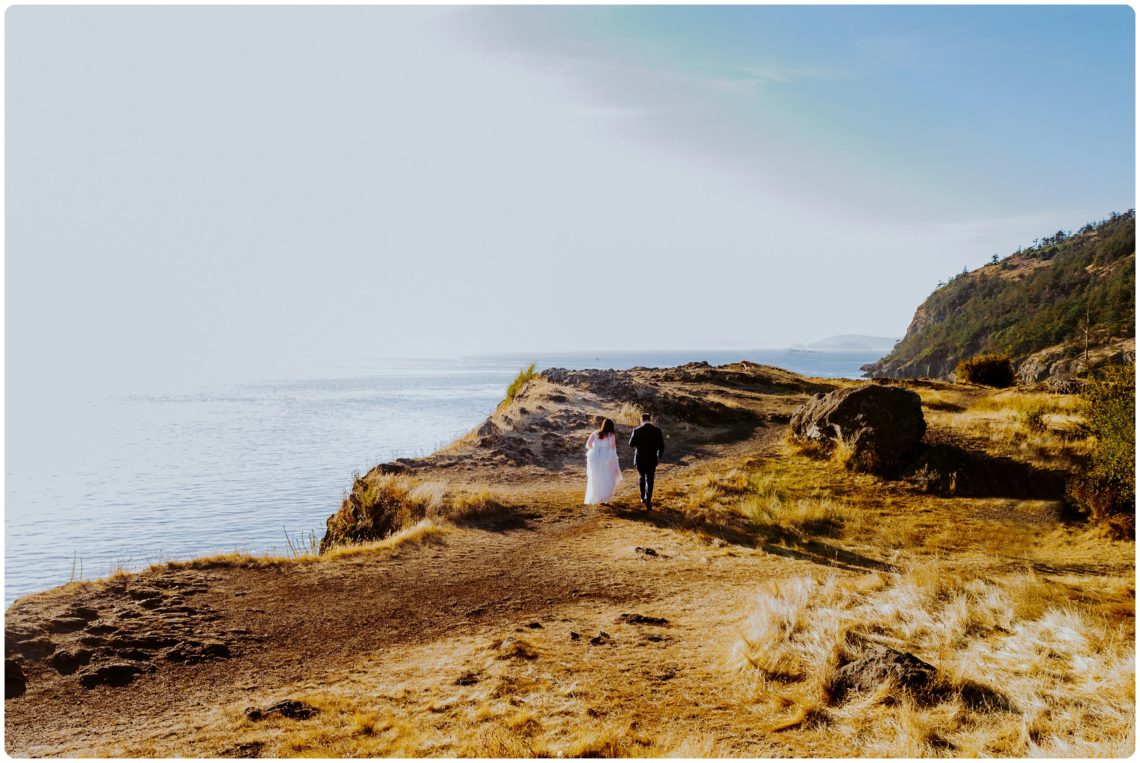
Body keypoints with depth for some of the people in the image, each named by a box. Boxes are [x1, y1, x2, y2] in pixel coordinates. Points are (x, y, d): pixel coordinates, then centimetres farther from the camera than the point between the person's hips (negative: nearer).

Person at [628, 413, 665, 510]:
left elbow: (631, 444, -4)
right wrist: (659, 456, 12)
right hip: (652, 460, 0)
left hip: (640, 459, 0)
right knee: (649, 480, 10)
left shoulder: (637, 431, -12)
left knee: (641, 478, 22)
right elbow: (662, 446, -4)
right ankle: (648, 502, 2)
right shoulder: (657, 431, -8)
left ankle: (643, 498, 31)